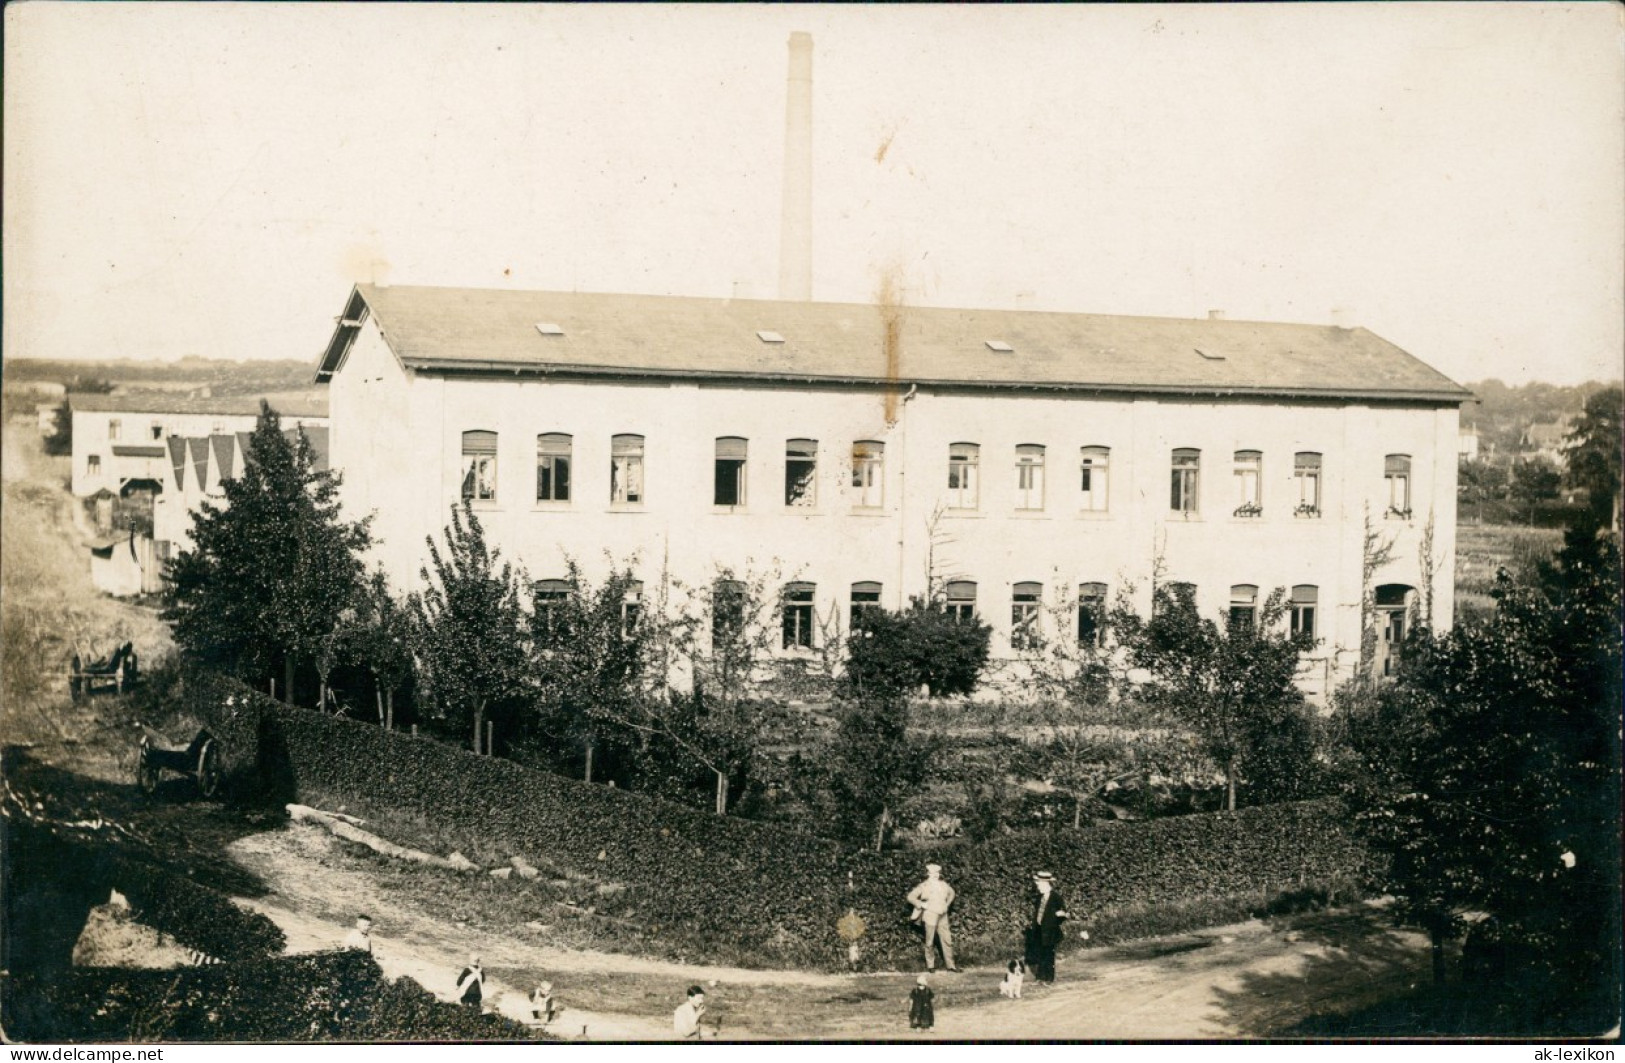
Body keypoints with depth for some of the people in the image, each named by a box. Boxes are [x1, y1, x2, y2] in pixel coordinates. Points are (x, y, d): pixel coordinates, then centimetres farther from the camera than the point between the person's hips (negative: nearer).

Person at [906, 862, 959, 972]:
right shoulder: (924, 886, -4)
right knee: (930, 942, 2)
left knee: (947, 940, 2)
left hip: (942, 917, 4)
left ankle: (950, 964, 9)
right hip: (930, 917, -4)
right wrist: (922, 905, -9)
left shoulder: (943, 885, 10)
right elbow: (911, 897, -5)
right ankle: (930, 965, 13)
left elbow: (951, 893, 29)